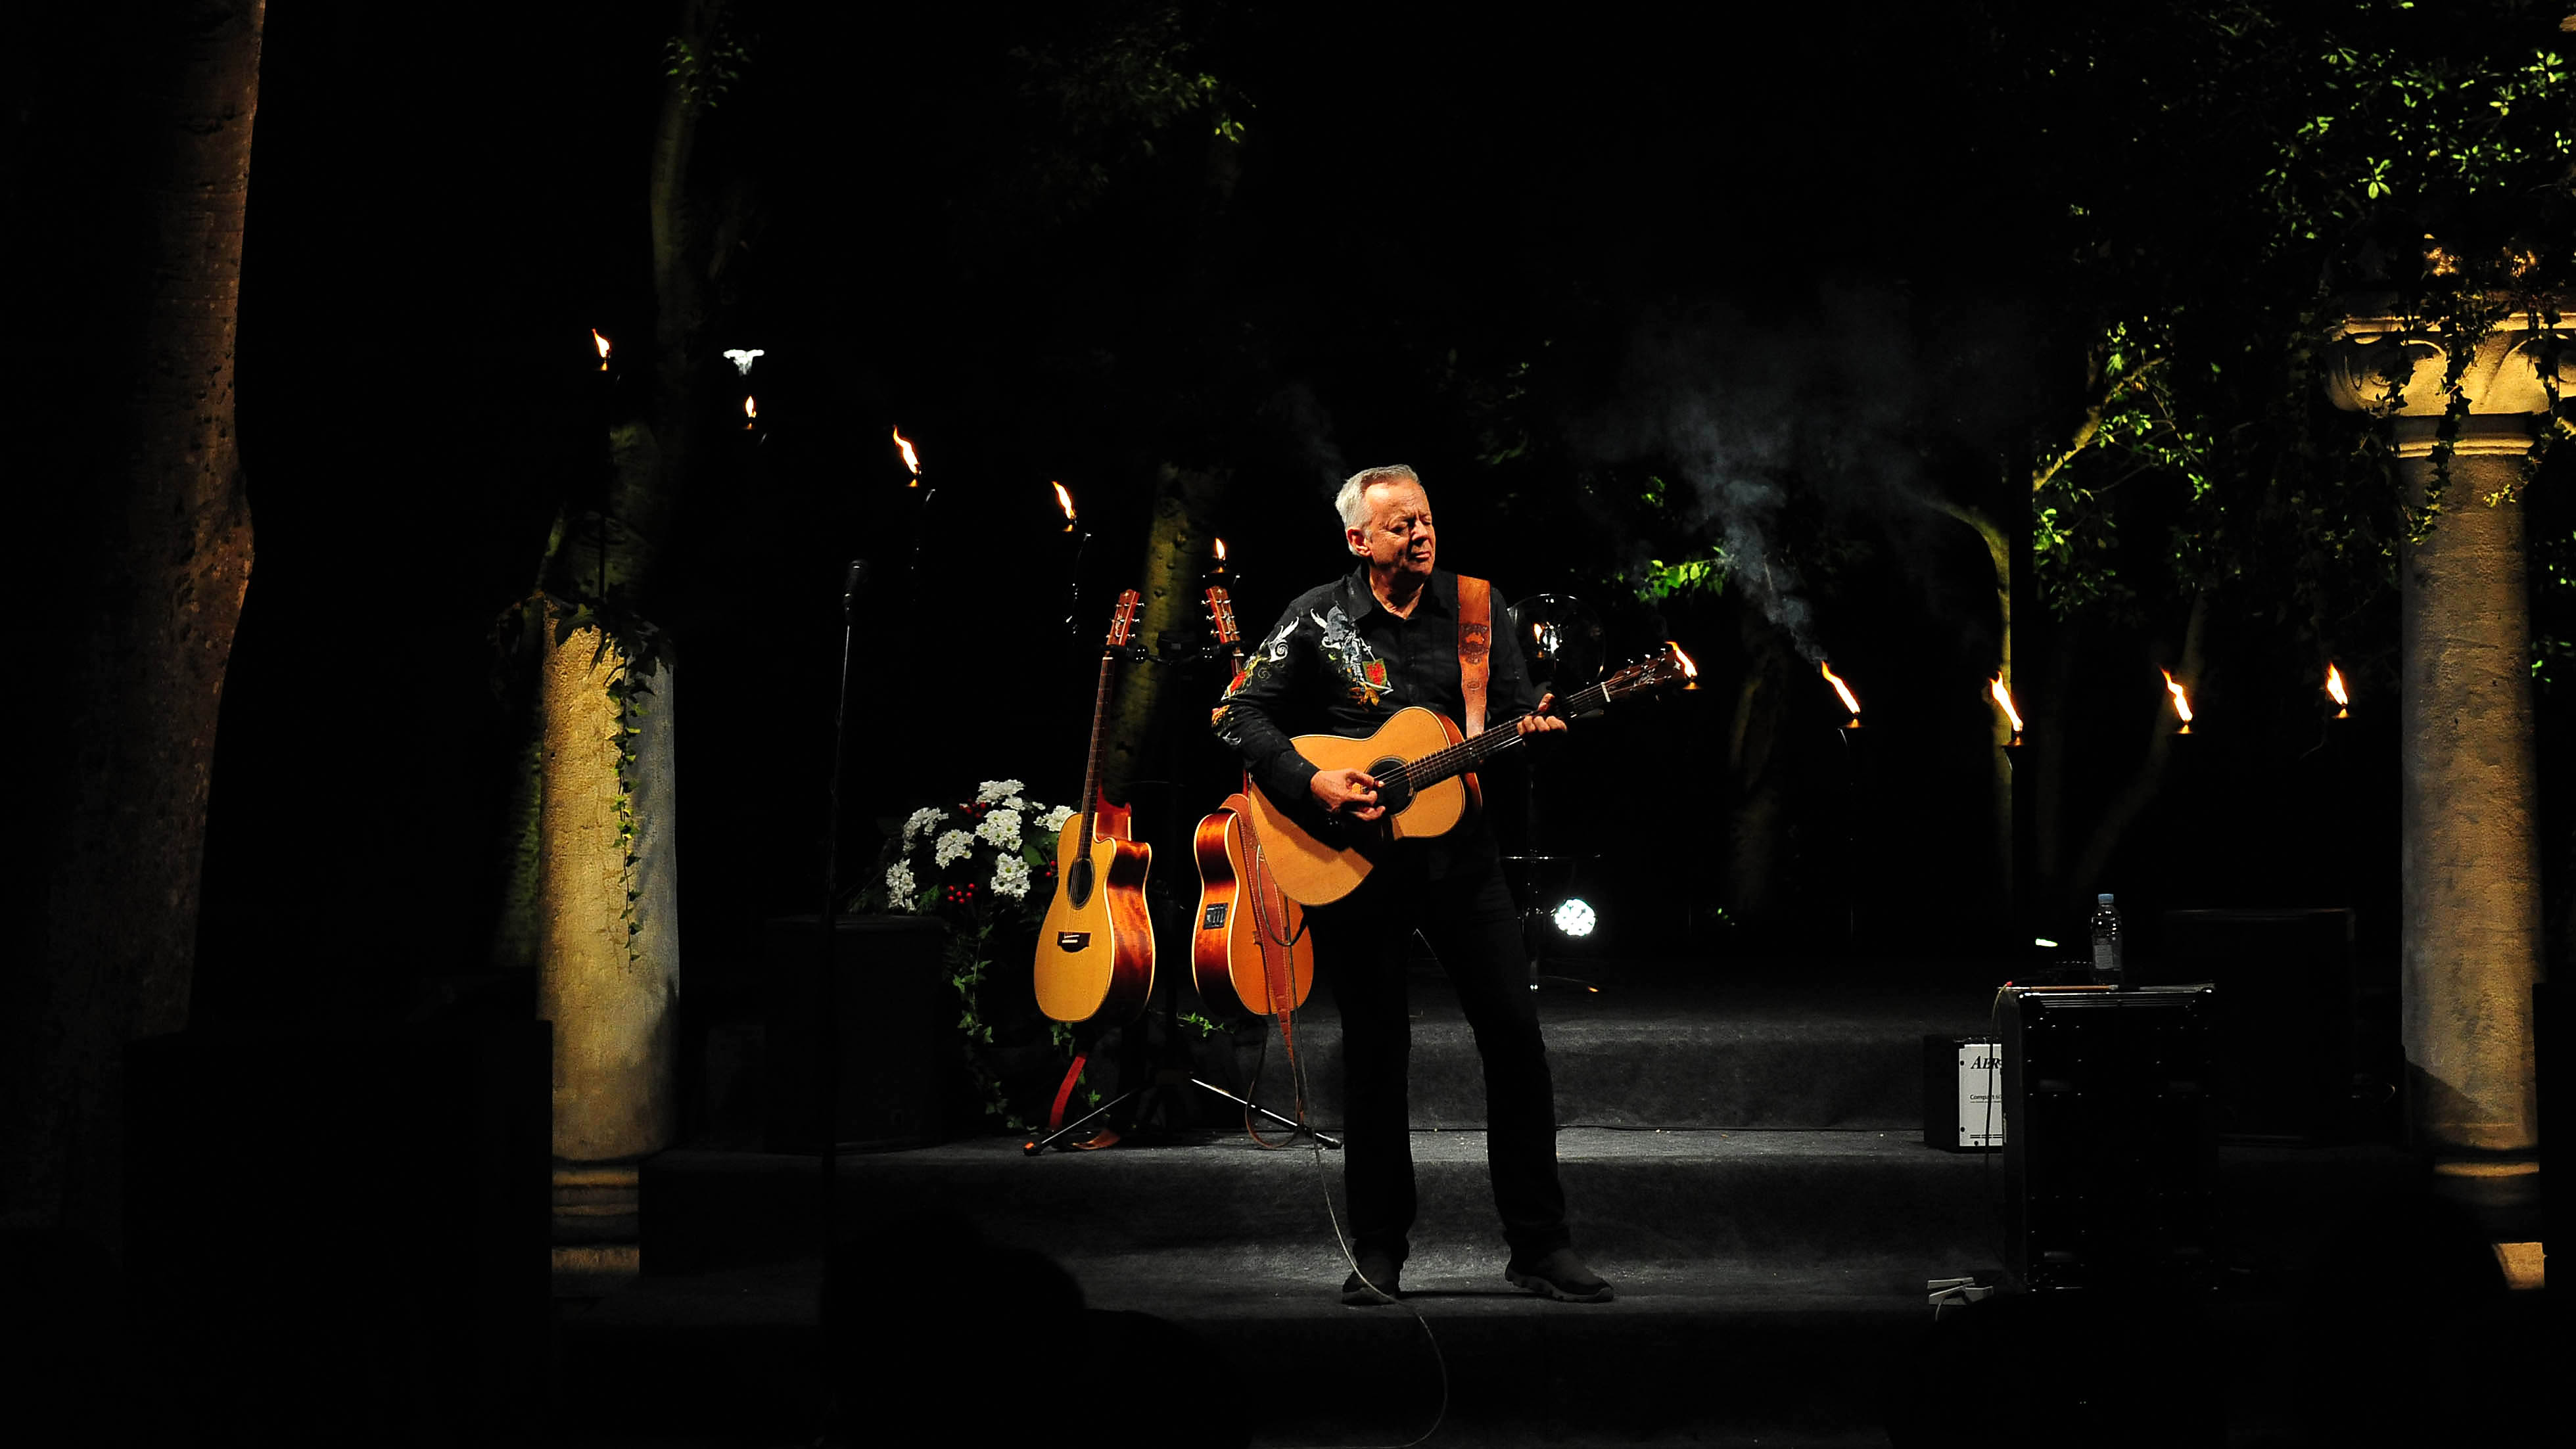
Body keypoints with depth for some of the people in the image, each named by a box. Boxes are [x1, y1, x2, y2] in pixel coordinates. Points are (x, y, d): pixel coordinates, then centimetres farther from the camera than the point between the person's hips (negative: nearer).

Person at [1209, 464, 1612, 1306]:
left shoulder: (1473, 607, 5)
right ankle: (1377, 1252, 13)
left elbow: (1517, 705, 6)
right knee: (1375, 1051, 3)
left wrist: (1532, 727, -18)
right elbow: (1240, 714, -2)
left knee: (1515, 1034, -3)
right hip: (1352, 861, -2)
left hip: (1459, 853, 2)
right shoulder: (1317, 621, -2)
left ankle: (1540, 1247, 4)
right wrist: (1311, 783, -16)